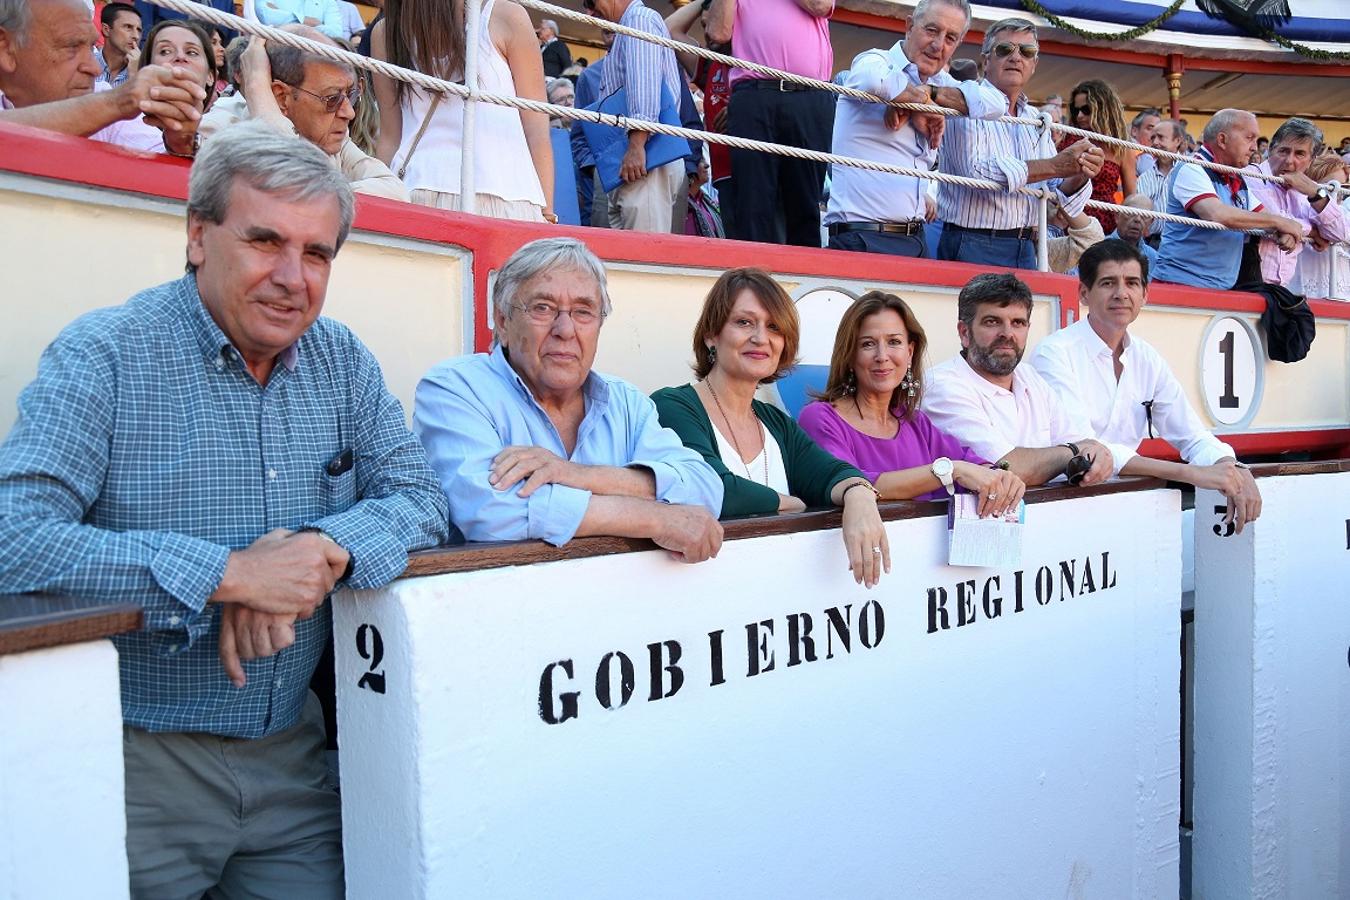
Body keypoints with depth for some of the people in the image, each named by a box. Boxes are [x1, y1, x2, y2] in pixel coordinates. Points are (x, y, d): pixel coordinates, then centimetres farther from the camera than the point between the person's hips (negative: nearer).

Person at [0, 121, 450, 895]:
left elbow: (419, 496, 0)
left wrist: (322, 549, -20)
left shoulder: (343, 360, 4)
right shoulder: (105, 356, -12)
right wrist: (228, 574, -27)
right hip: (136, 760, -4)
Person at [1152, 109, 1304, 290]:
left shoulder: (1238, 182, 19)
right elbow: (1217, 214, -24)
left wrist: (1286, 232, -3)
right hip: (1181, 282, -8)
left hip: (1222, 288, 8)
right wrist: (1277, 221, -14)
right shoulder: (1192, 171, -8)